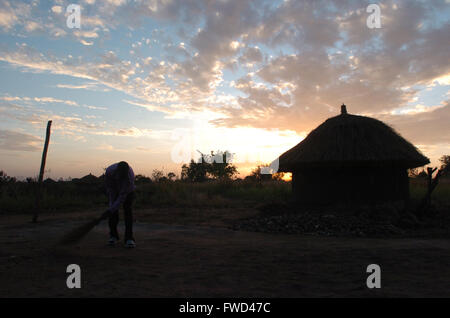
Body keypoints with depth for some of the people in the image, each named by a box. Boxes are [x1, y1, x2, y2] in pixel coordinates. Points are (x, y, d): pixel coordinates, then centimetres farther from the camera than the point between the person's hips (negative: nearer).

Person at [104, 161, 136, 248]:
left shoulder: (130, 174, -40)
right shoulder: (110, 170, -33)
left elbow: (123, 195, -36)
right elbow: (109, 188, -18)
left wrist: (111, 209, -39)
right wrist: (112, 205, -19)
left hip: (128, 191, -2)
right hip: (114, 189, 2)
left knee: (128, 210, -15)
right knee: (113, 212, -7)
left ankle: (129, 238, -15)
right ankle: (113, 236, 10)